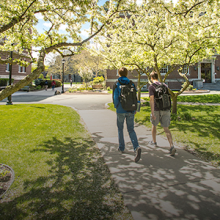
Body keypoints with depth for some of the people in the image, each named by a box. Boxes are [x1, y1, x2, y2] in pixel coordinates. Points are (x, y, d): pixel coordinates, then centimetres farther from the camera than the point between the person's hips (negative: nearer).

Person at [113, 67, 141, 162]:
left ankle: (121, 148, 28)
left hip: (121, 111, -2)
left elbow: (116, 98, -11)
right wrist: (134, 109, 13)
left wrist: (116, 106, 9)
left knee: (120, 129, 18)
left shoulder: (117, 85, -6)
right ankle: (137, 147, -15)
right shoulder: (132, 84, 2)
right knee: (131, 130, 7)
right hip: (131, 111, 2)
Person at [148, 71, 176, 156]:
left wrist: (152, 113, -19)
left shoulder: (151, 87, -7)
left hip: (157, 110, -4)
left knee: (154, 125, 20)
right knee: (166, 128, 4)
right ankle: (172, 146, -13)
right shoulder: (164, 85, 11)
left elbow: (151, 99, -17)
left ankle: (154, 141, 37)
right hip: (166, 110, 4)